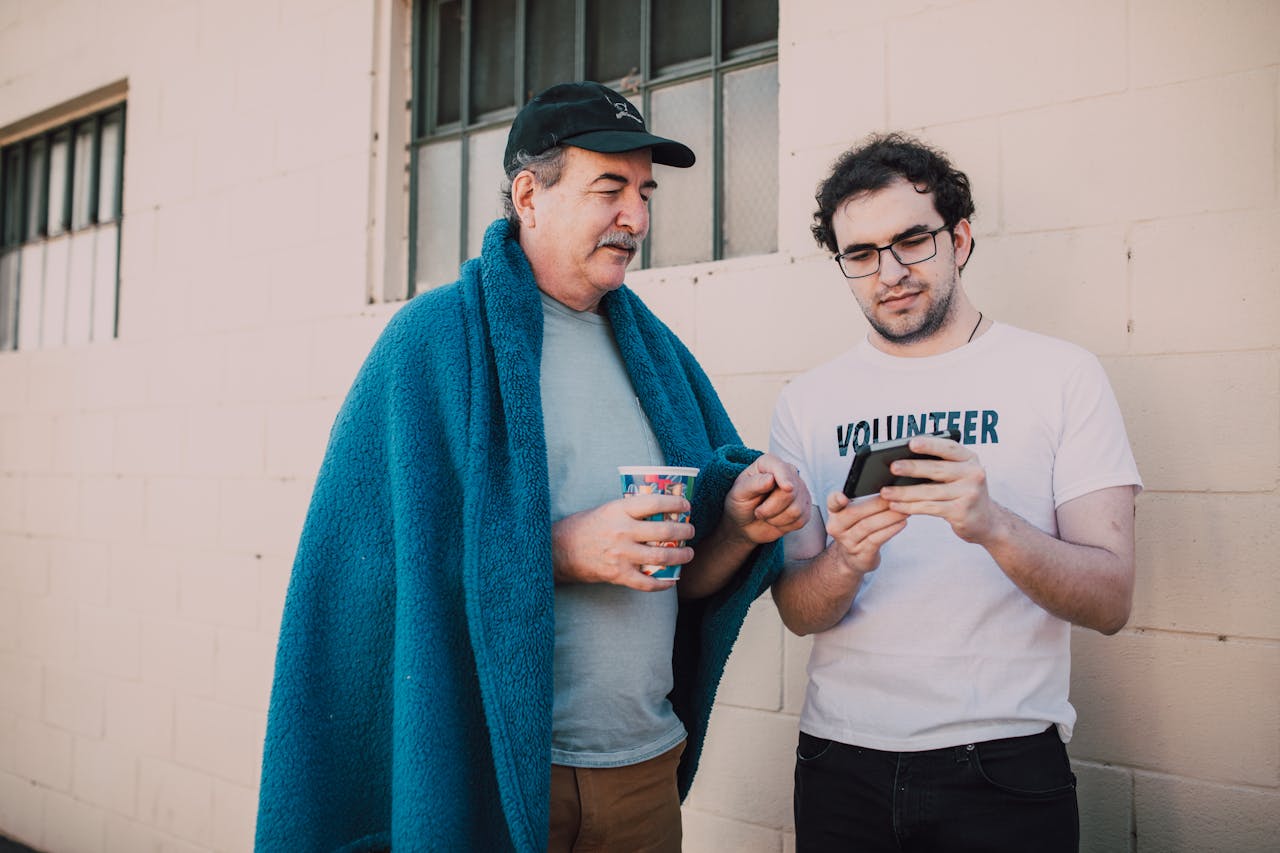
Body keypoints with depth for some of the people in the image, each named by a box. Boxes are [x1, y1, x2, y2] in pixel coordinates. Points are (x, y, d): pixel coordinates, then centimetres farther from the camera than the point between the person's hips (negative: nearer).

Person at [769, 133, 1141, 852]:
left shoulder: (1060, 373, -5)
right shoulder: (808, 402, 1)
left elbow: (1111, 602, -10)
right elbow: (798, 612, -1)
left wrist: (993, 525, -29)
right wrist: (845, 563, -23)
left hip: (1005, 768, -2)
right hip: (841, 763, 2)